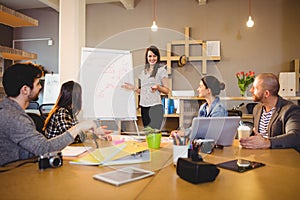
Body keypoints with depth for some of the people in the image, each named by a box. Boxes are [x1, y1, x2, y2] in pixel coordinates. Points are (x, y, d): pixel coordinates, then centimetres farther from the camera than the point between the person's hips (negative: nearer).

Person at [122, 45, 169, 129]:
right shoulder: (143, 72, 17)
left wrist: (158, 87, -19)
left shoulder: (161, 70, 0)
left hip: (155, 106, -6)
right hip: (144, 107, 6)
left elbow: (167, 90, -2)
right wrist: (133, 88, 7)